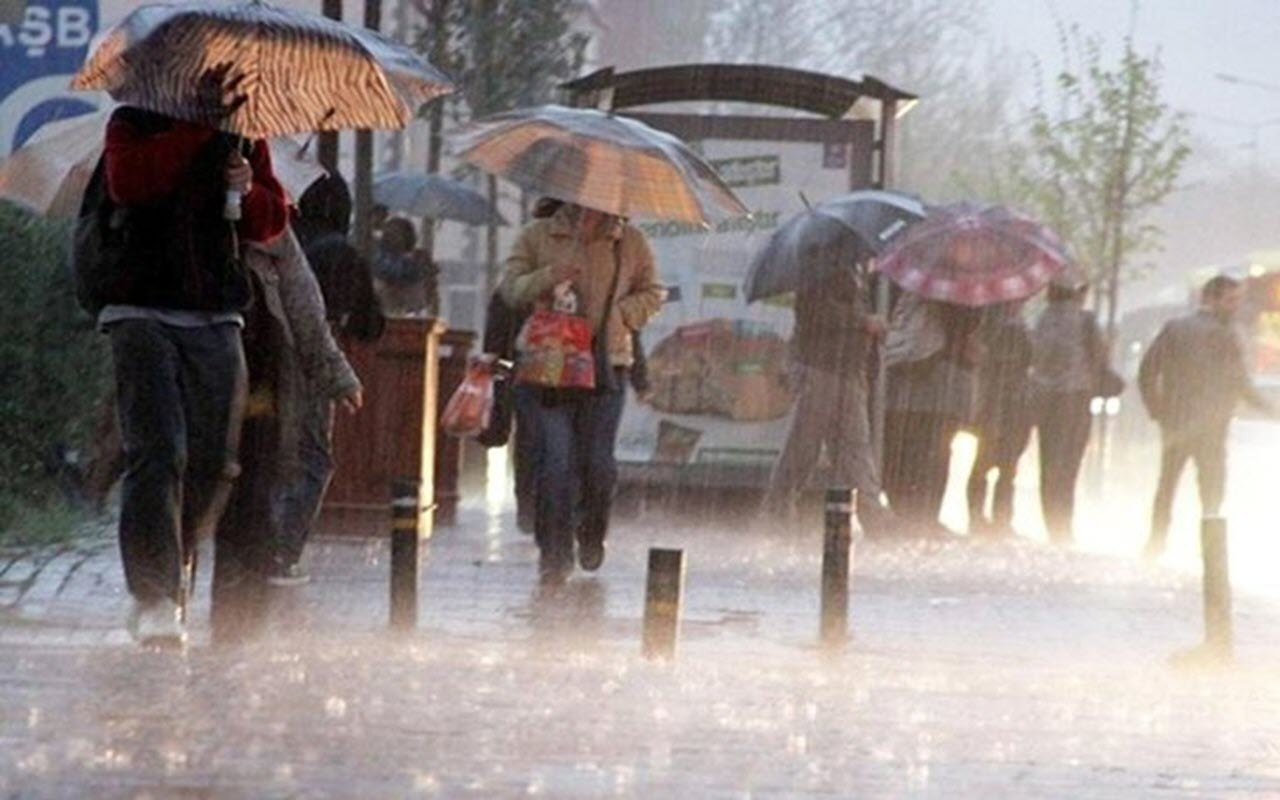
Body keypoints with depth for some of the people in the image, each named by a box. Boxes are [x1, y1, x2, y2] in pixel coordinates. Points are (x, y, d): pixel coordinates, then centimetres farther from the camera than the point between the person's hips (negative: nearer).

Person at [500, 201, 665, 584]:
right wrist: (548, 278, -17)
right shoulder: (538, 236, 7)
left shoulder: (630, 242, 8)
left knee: (597, 462, 0)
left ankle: (591, 538, 26)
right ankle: (554, 554, -2)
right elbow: (510, 289, 3)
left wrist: (616, 315, -4)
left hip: (605, 367, 1)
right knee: (556, 461, -8)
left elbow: (652, 293, 14)